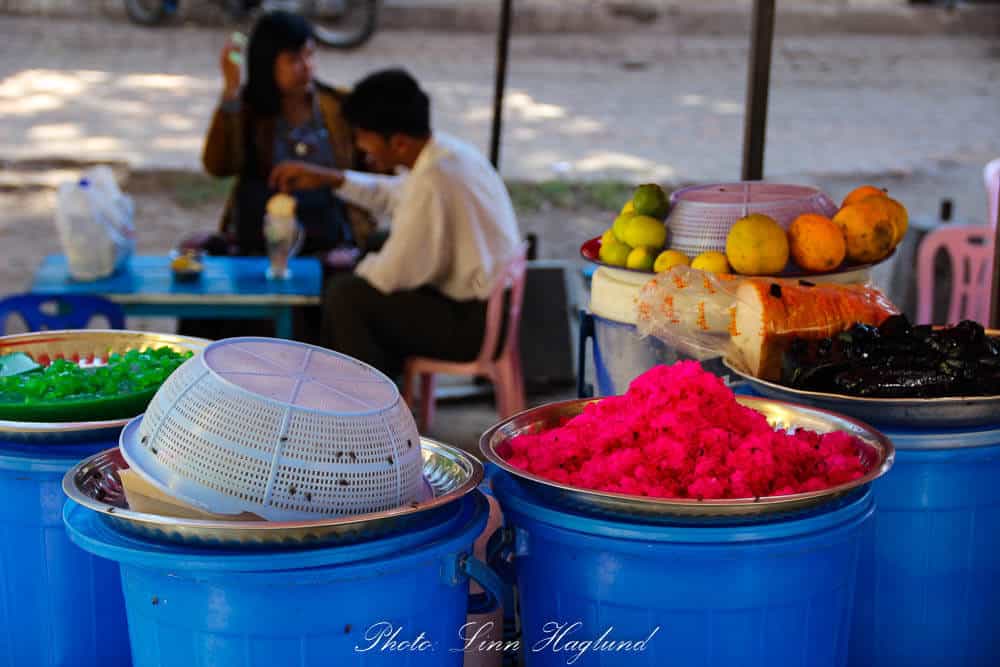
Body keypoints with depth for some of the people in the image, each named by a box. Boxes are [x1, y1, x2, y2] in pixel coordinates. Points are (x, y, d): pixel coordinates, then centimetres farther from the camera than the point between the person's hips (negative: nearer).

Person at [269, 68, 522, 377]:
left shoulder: (431, 181, -26)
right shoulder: (448, 151, 3)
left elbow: (391, 274, -20)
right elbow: (395, 196, 24)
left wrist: (357, 264, 1)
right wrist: (330, 178, 16)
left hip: (473, 324, -10)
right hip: (490, 307, 10)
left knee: (345, 296, -11)